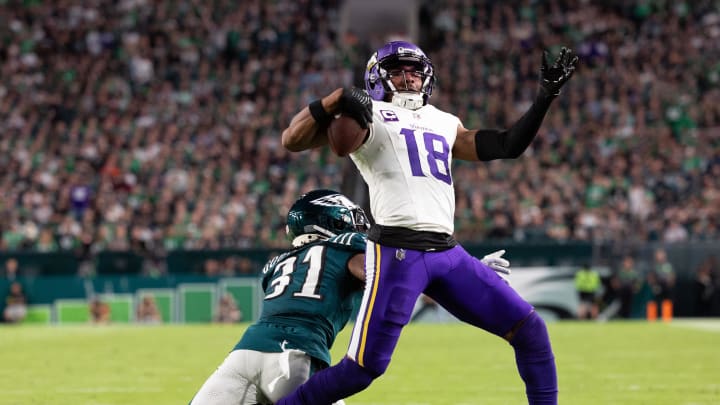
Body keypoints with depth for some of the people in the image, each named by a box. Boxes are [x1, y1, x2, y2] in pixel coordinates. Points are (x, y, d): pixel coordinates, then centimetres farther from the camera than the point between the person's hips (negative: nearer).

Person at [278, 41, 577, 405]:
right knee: (364, 367, -12)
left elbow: (507, 146, 25)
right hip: (397, 251, -6)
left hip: (448, 253, 7)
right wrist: (337, 100, -16)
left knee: (530, 331, 5)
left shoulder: (443, 124, 24)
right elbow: (292, 141, -3)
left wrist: (545, 96, 18)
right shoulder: (368, 116, 5)